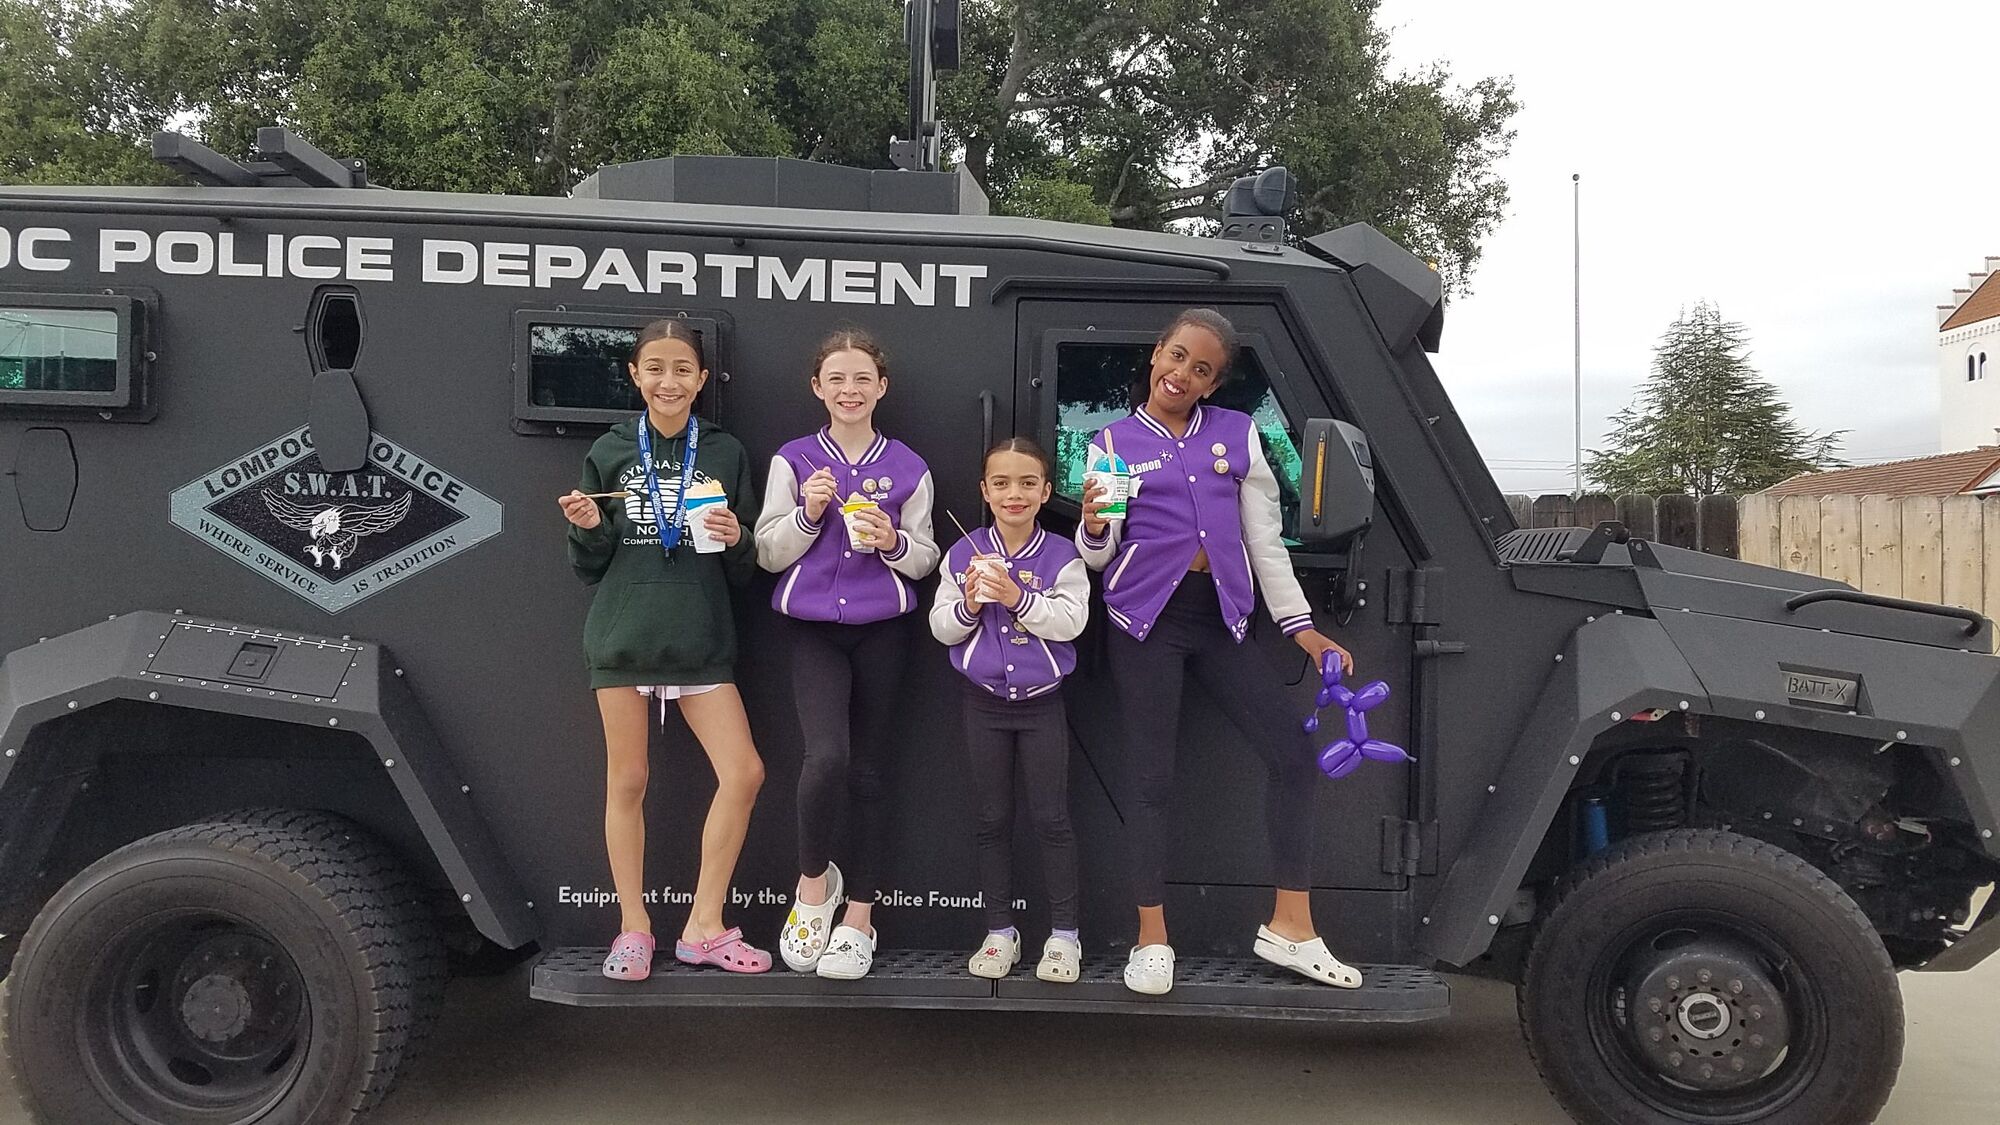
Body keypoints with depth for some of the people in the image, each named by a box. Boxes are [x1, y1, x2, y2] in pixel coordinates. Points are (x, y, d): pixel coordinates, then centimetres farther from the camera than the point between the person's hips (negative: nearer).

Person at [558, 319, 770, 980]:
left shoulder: (725, 455, 6)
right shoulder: (610, 454, 5)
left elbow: (743, 573, 9)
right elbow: (589, 568, 9)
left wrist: (734, 541, -11)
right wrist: (588, 529, -10)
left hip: (701, 640, 1)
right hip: (622, 638, -1)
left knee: (743, 773, -5)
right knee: (628, 782, 5)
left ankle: (704, 927, 9)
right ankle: (634, 929, 19)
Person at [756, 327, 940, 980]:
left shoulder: (907, 468, 4)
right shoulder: (793, 461, 3)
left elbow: (925, 559, 7)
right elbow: (769, 554, 2)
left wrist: (893, 541, -13)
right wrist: (808, 513, -15)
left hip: (882, 631, 1)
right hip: (814, 629, -1)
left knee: (869, 772, 5)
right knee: (826, 756, -20)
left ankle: (858, 919, 17)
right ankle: (814, 882, 7)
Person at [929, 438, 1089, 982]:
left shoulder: (1061, 556, -6)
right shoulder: (963, 554, 0)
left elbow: (1070, 621, -17)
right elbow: (941, 627, 0)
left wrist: (1017, 596, -27)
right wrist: (969, 603, -18)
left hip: (1041, 702, -2)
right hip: (984, 702, 2)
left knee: (1051, 818, 2)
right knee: (992, 819, 10)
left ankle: (1063, 934, 14)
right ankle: (1000, 932, 21)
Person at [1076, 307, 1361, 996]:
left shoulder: (1237, 434, 9)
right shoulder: (1113, 443, 3)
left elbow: (1265, 538, 10)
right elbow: (1098, 557, 2)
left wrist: (1301, 627, 6)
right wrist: (1092, 525, -21)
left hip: (1220, 616, 3)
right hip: (1145, 617, -3)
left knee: (1292, 754, -2)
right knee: (1152, 777, 0)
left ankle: (1289, 926, 10)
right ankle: (1152, 940, 11)